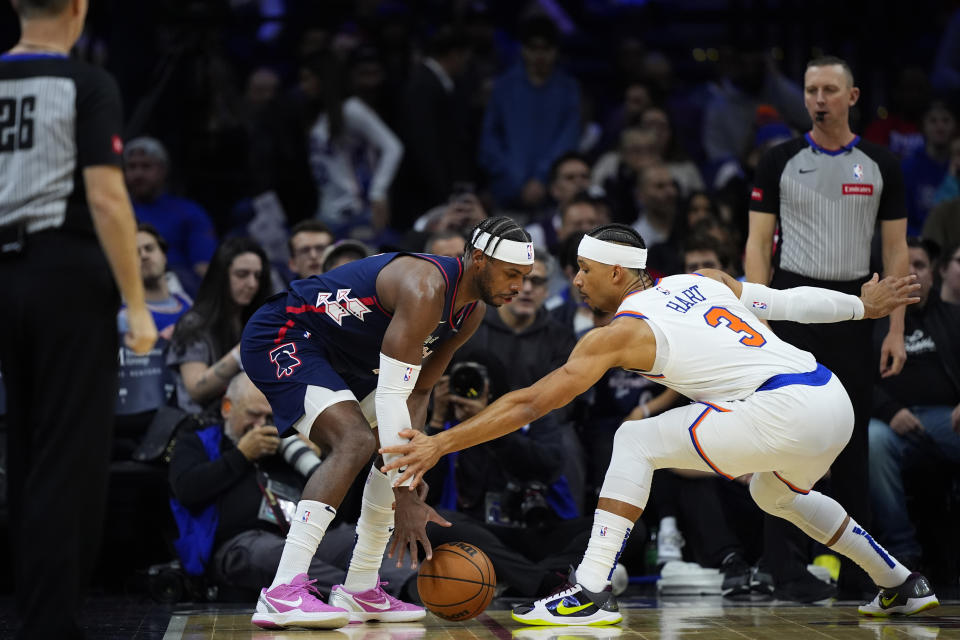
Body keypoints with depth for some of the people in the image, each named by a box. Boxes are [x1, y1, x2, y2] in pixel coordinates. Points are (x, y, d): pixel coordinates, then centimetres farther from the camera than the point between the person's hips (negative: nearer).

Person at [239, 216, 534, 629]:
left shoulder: (471, 311, 1)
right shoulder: (425, 288, -30)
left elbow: (417, 391, 8)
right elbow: (391, 396, -33)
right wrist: (405, 500, -33)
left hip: (340, 358, 11)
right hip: (279, 340, -11)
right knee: (355, 441, -28)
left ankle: (360, 591, 14)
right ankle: (282, 594, -32)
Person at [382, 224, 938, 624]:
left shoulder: (622, 332, 0)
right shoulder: (705, 281, 18)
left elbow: (531, 403, -3)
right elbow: (789, 302, 20)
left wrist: (440, 444, -2)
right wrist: (864, 306, 37)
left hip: (787, 410, -8)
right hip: (834, 400, 8)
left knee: (635, 443, -2)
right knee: (776, 493, 37)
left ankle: (591, 593, -10)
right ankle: (902, 585, 45)